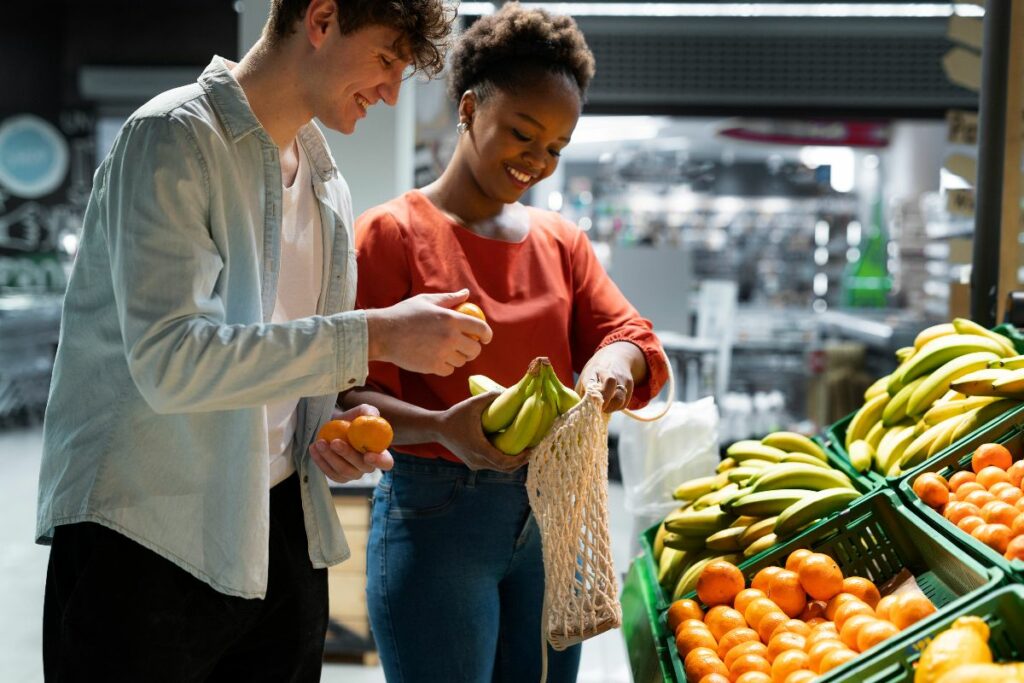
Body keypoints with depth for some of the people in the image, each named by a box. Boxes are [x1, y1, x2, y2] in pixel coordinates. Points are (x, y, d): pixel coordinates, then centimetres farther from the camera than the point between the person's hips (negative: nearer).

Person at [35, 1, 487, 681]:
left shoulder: (331, 189, 13)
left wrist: (344, 423, 0)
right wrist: (377, 335, -24)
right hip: (147, 538, -7)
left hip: (280, 530, 7)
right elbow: (169, 360, -25)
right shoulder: (174, 138, -12)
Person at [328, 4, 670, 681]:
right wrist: (441, 428, -29)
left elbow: (633, 337, 6)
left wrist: (614, 364, -19)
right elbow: (351, 394, -10)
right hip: (435, 515, -5)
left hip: (550, 518, 5)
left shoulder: (561, 240, 11)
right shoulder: (391, 233, -5)